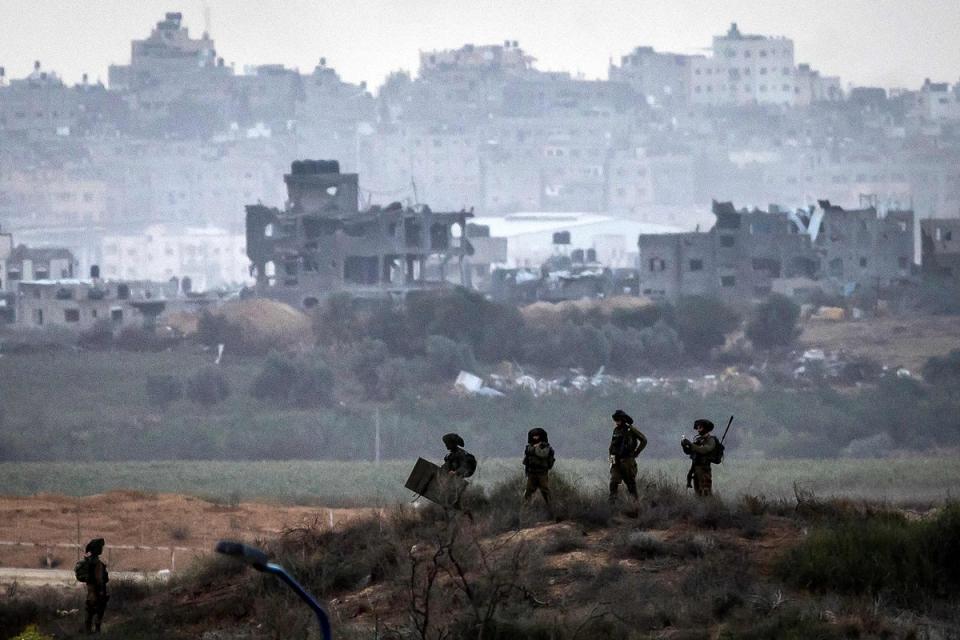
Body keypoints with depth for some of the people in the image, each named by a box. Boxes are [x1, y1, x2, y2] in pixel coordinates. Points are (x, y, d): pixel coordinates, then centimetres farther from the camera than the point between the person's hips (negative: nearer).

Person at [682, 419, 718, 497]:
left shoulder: (711, 440, -6)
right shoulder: (697, 439, 14)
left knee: (706, 493, -12)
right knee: (698, 493, 7)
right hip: (694, 469, 7)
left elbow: (703, 450, -23)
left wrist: (690, 444, -24)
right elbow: (688, 452, 13)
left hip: (704, 469, -7)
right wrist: (684, 446, -7)